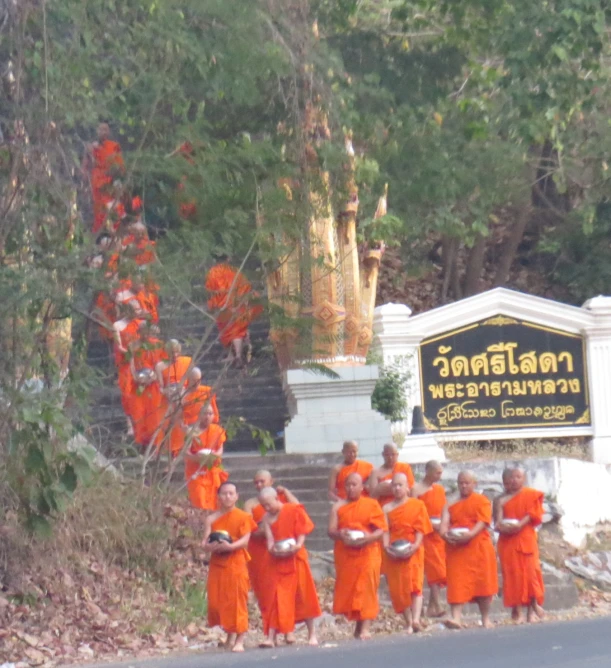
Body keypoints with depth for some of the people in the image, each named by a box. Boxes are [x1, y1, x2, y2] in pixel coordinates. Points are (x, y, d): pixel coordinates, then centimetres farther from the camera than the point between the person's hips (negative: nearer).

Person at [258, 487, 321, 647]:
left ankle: (312, 634, 15)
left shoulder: (294, 511, -4)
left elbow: (302, 532, -5)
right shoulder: (267, 518, 3)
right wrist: (273, 550, -23)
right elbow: (270, 541, -3)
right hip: (277, 561, 2)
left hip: (295, 558, -2)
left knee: (303, 596, 4)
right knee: (276, 599, -3)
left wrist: (297, 546, -22)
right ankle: (271, 637, -7)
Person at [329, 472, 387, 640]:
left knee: (366, 589, -9)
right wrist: (340, 535, -20)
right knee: (348, 590, 1)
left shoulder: (372, 505, 5)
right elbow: (331, 531, 2)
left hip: (367, 552, -2)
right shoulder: (338, 506, 9)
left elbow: (381, 530, -1)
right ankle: (358, 624, 11)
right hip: (345, 555, 2)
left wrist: (369, 538, -20)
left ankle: (365, 628, -12)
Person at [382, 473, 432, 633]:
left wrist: (415, 546, -17)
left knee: (415, 584, -14)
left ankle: (416, 619, -26)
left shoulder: (418, 505, 5)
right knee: (399, 589, 2)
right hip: (393, 554, 2)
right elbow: (385, 531, 1)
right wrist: (386, 547, -16)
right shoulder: (387, 509, 9)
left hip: (412, 552, -2)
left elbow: (421, 529, -2)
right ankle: (408, 623, 7)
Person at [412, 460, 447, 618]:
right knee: (434, 569, -13)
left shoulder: (440, 489, 16)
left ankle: (431, 607, 10)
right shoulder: (417, 489, -4)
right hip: (426, 533, -6)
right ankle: (437, 605, -17)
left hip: (440, 533, 6)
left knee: (436, 570, 5)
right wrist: (431, 523, -19)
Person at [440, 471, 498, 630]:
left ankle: (486, 619, 13)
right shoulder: (451, 504, 15)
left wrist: (470, 534, -26)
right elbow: (444, 523, 5)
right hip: (455, 548, 2)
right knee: (457, 583, -9)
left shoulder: (482, 501, 4)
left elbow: (483, 521, -10)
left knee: (483, 583, 2)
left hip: (478, 547, -2)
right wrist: (445, 534, -18)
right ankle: (455, 618, -17)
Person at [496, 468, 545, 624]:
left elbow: (533, 514, -5)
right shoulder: (503, 500, 14)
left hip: (525, 538, -2)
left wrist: (520, 524, -19)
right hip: (507, 540, 2)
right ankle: (517, 611, -3)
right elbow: (498, 523, 8)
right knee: (513, 573, -3)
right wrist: (501, 527, -15)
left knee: (530, 571, -9)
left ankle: (532, 608, -3)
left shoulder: (531, 495, 7)